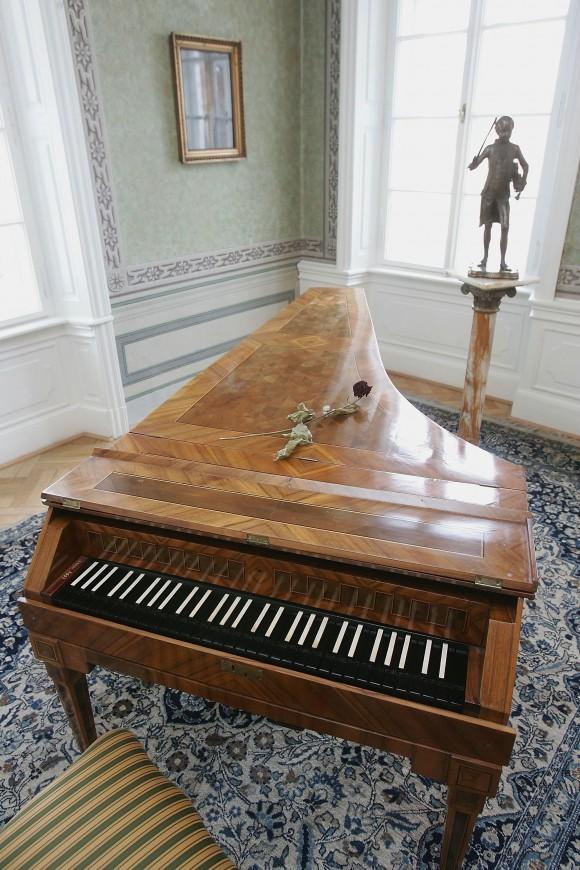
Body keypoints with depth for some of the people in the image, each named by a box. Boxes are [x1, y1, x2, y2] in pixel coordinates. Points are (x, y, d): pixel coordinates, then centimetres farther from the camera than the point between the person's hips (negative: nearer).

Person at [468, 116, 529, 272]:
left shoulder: (514, 149, 4)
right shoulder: (490, 149, 0)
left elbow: (525, 166, 15)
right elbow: (474, 165, -2)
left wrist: (521, 185, 6)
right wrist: (473, 164, -25)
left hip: (504, 194, 1)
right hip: (488, 192, 0)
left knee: (505, 228, -9)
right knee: (488, 226, 6)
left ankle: (503, 262, -7)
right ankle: (485, 258, 18)